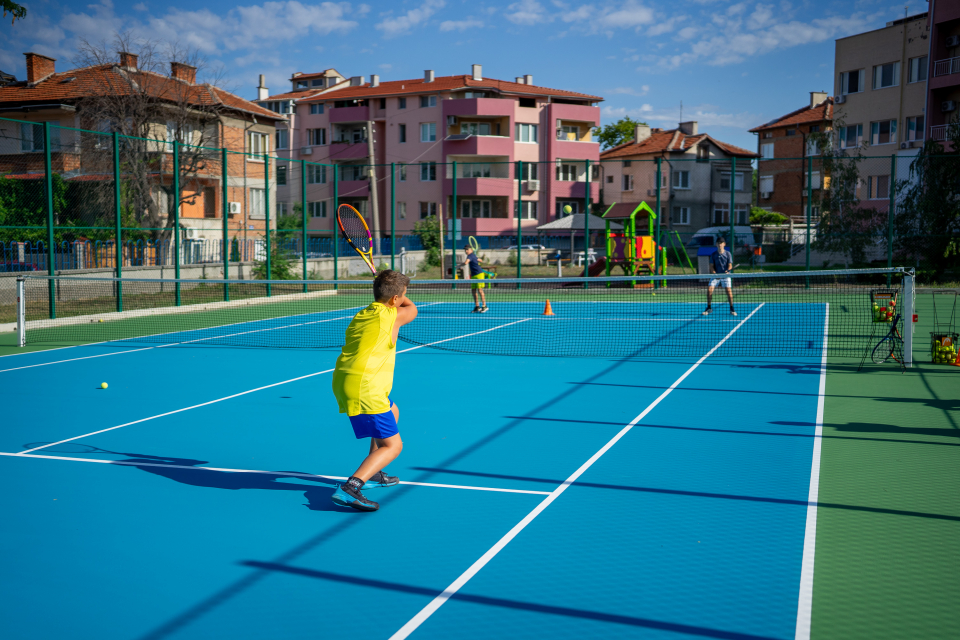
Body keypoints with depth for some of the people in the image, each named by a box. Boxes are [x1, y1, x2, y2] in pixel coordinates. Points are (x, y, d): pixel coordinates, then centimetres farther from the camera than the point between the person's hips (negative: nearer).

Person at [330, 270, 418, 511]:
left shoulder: (360, 316, 16)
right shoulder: (391, 315, -4)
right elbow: (412, 309, 19)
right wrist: (400, 297, 34)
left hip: (344, 381, 9)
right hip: (364, 389, -9)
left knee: (393, 412, 32)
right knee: (392, 445, -4)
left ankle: (372, 474, 37)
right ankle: (350, 488, -22)